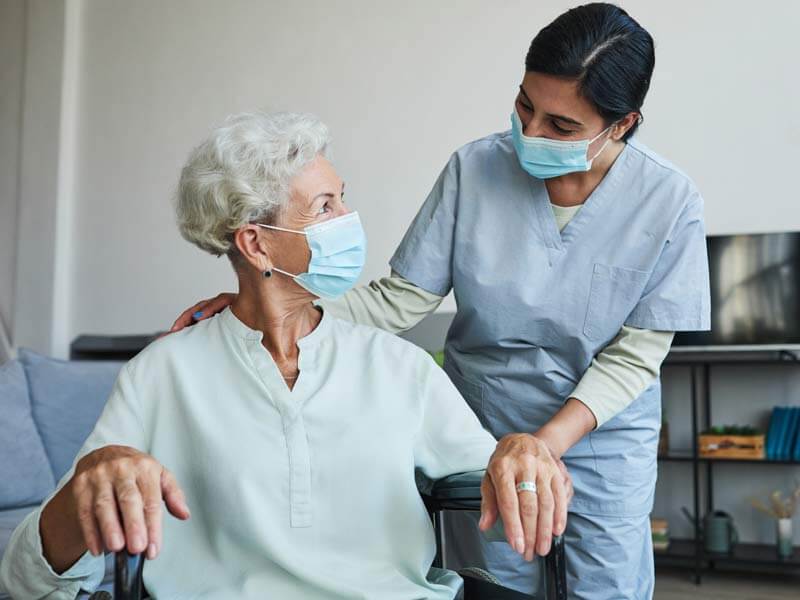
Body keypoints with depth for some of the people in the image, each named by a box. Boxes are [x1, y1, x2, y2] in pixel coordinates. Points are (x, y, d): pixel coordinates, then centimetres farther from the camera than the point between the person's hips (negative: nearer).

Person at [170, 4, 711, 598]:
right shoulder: (474, 169, -16)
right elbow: (401, 299, -12)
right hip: (482, 419, 1)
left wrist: (546, 443, -28)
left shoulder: (670, 202, -18)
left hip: (604, 432, 0)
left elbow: (634, 356, -15)